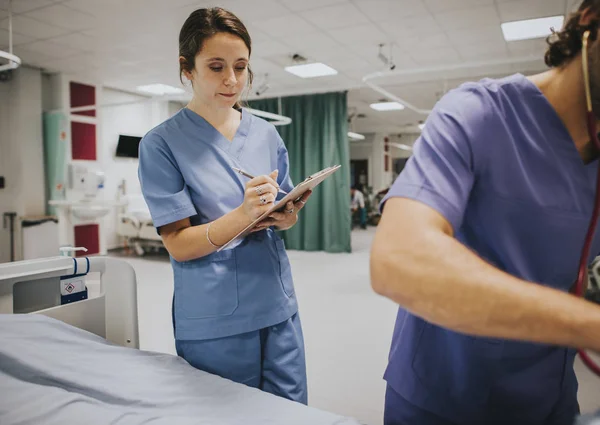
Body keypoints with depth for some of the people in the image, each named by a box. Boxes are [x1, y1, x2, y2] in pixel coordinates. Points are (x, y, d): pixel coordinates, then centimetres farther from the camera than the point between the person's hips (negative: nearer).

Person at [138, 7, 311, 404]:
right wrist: (244, 214, -27)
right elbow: (179, 244, -11)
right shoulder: (162, 144, -6)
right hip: (213, 322, -4)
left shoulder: (267, 134, 6)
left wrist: (287, 218, -11)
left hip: (278, 308, 4)